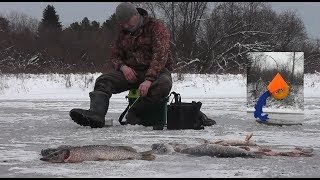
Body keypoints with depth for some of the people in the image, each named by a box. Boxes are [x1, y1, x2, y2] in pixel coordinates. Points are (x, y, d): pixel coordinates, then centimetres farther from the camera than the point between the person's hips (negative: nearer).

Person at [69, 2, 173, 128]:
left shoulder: (156, 27, -8)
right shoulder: (123, 32, 13)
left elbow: (160, 55, -19)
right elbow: (115, 56, 16)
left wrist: (149, 80, -33)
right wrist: (123, 67, -10)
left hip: (156, 70, -4)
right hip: (131, 71, 5)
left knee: (164, 84, -40)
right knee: (103, 81, -21)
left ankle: (133, 115, -32)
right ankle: (95, 115, -45)